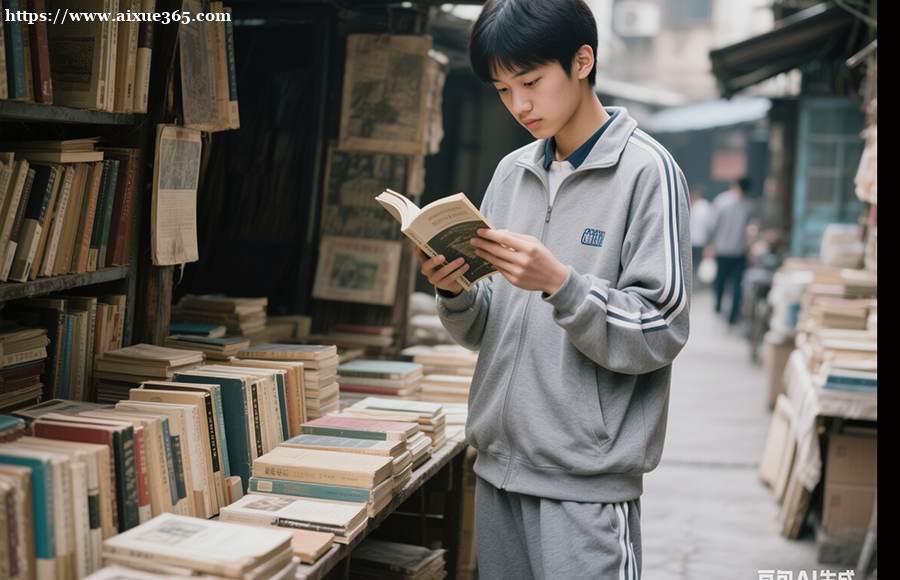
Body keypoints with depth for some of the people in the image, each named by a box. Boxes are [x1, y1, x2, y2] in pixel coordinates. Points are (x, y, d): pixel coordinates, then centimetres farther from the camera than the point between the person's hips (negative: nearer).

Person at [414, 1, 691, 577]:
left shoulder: (646, 171, -9)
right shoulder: (510, 173, 9)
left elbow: (660, 334, -13)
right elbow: (484, 330, 11)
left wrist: (560, 283, -25)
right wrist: (455, 292, -9)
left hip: (588, 483, -6)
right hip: (497, 468, 6)